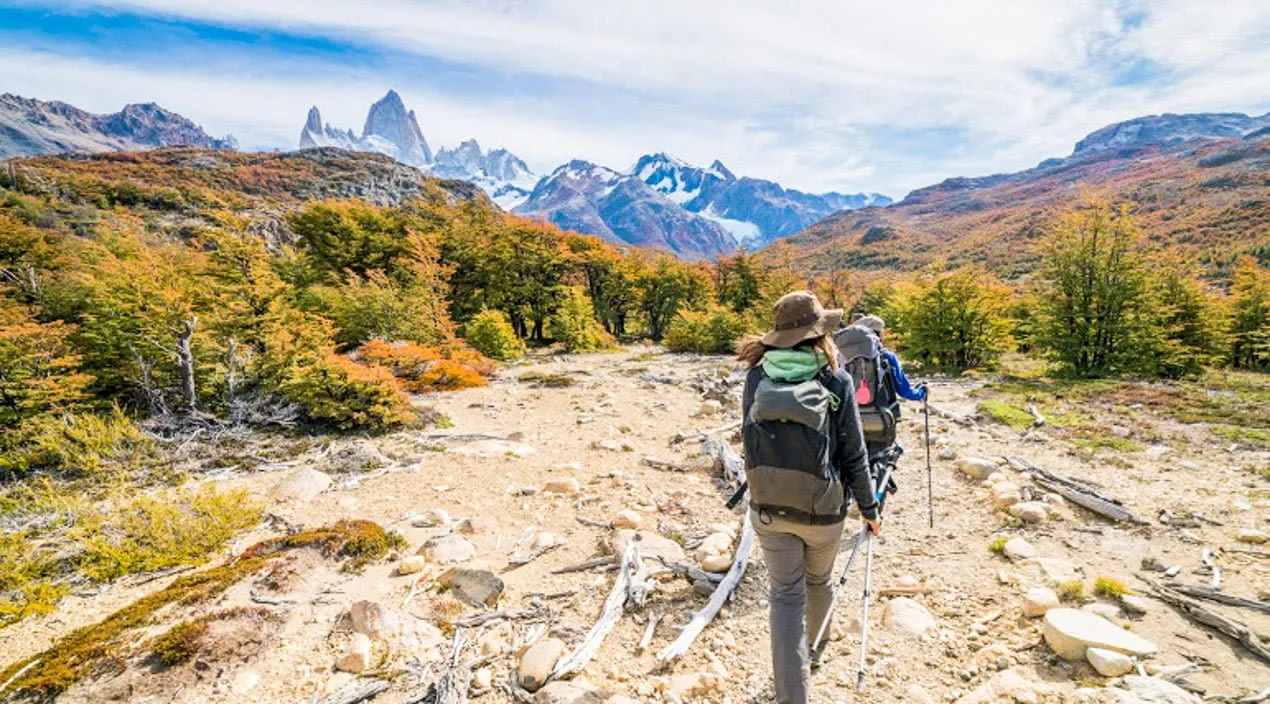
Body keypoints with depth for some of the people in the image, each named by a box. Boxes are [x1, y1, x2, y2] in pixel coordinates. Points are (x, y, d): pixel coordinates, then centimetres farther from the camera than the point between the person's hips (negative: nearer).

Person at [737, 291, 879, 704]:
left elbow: (750, 438, 3)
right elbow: (853, 455, -7)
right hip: (822, 508, 0)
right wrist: (869, 507, 7)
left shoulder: (757, 377, -7)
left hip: (768, 507, 0)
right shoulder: (836, 382, -12)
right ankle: (814, 646, 54)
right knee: (818, 582, 26)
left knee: (786, 595, 12)